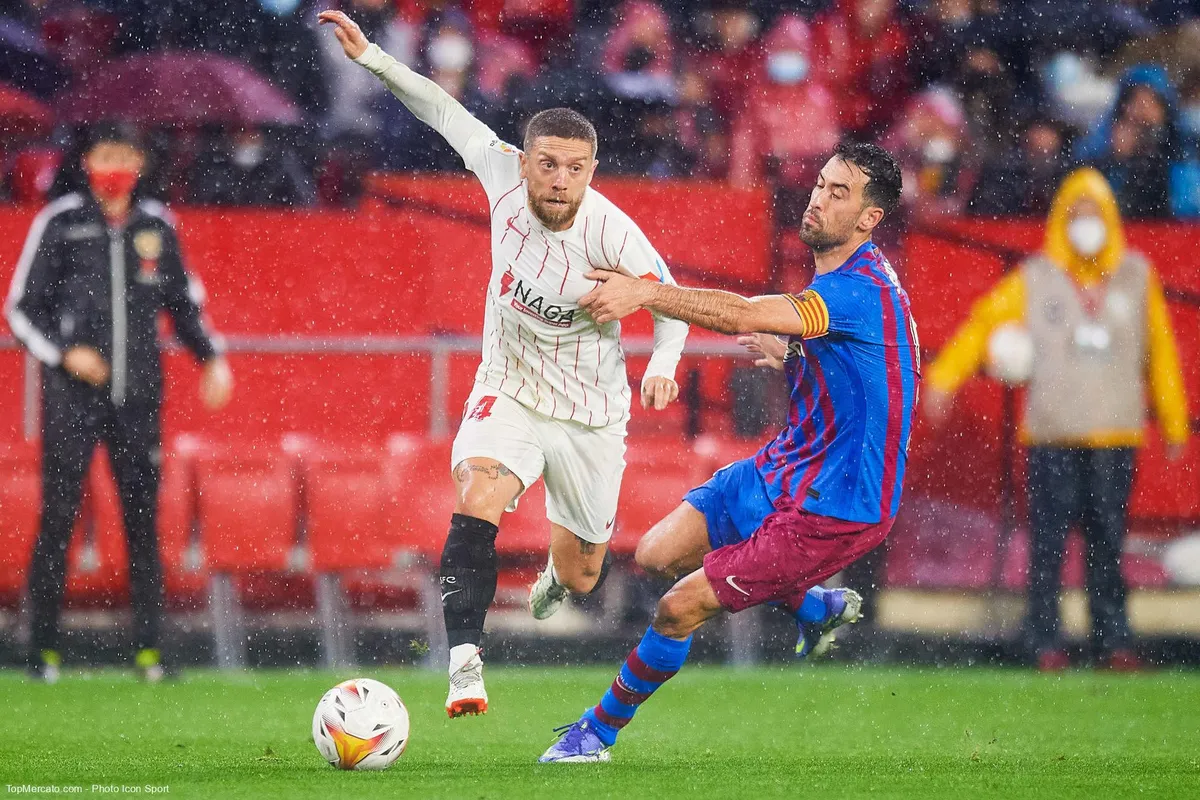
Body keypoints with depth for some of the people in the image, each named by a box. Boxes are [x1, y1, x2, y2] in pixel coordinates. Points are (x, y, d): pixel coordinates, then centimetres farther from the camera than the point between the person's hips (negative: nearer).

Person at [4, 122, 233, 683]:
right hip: (72, 398, -3)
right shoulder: (59, 222, 0)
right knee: (57, 519, -5)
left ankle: (149, 651, 6)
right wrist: (65, 353, -12)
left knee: (143, 521, 2)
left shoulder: (157, 226, 9)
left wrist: (212, 358, 7)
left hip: (138, 399, 3)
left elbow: (184, 301, 21)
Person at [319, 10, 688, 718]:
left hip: (591, 414, -1)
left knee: (582, 576, 16)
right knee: (477, 499, -32)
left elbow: (671, 304, -10)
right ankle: (465, 662, -39)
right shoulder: (504, 177, -17)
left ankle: (559, 573, 57)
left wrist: (662, 366, -28)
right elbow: (445, 111, -2)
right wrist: (372, 57, -6)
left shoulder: (612, 234, -24)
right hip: (508, 394, 1)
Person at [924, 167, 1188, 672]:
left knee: (1108, 539, 2)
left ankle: (1113, 638, 8)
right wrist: (942, 379, -2)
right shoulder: (1035, 279, 5)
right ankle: (1045, 642, -1)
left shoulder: (1136, 277, 10)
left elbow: (1161, 351, 13)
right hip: (1052, 435, -1)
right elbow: (982, 321, 7)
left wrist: (1174, 423, 13)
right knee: (1049, 539, -4)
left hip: (1115, 433, 1)